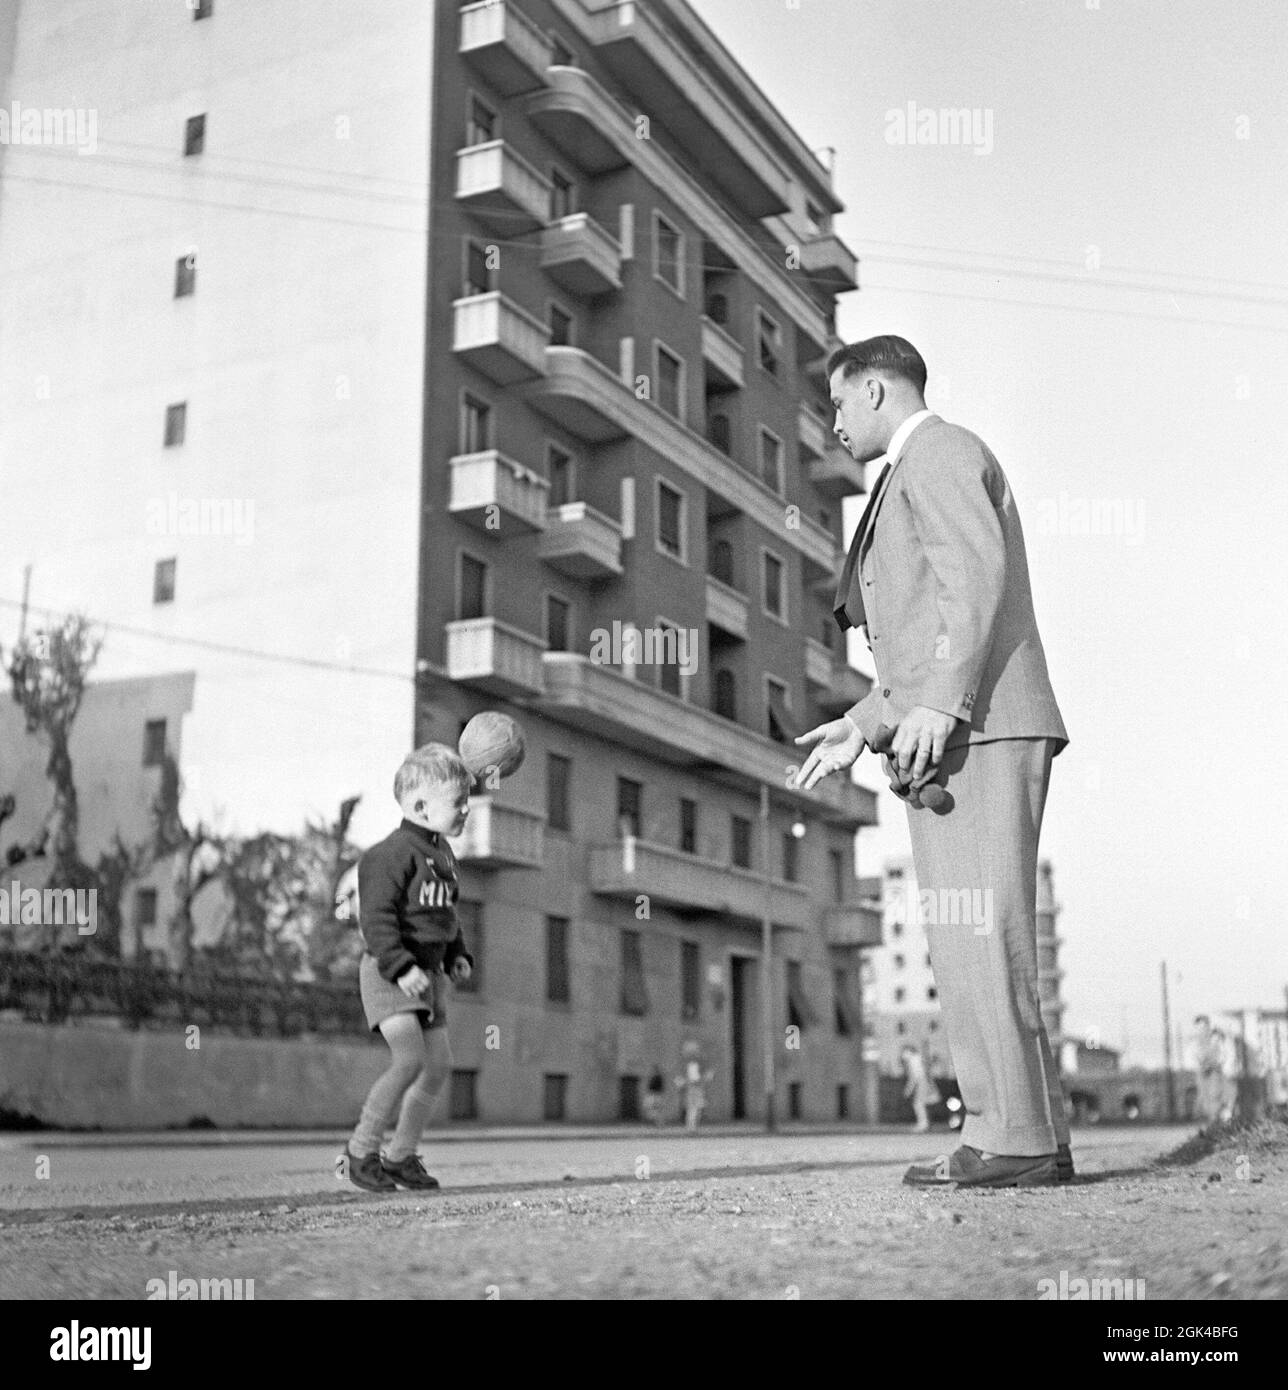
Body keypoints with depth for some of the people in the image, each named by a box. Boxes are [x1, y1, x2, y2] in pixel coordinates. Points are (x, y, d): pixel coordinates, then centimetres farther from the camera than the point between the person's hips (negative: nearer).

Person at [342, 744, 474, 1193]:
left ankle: (401, 1156, 20)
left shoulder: (442, 853, 13)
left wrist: (457, 955, 13)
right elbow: (376, 918, -23)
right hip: (389, 973, -9)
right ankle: (361, 1149, -3)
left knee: (439, 1064, 6)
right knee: (409, 1059, -20)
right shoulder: (393, 854, -16)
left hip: (428, 974, 9)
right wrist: (401, 967, -31)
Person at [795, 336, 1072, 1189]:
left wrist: (936, 706, -23)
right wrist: (863, 726, 24)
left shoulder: (936, 451, 1)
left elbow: (978, 575, -16)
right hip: (953, 738, 10)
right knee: (975, 942, 5)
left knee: (978, 938, -13)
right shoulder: (926, 472, 31)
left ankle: (1017, 1141, -12)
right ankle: (1032, 1137, 6)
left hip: (975, 732, -10)